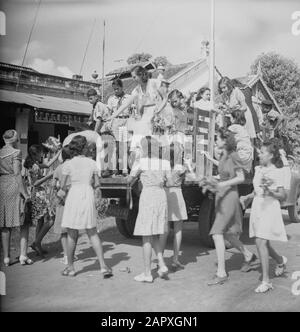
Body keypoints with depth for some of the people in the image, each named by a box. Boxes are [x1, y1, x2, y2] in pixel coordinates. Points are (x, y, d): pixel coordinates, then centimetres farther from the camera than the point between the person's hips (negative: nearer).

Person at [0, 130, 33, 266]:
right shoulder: (16, 153, -6)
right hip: (14, 187, -6)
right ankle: (23, 255, -2)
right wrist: (24, 192, -11)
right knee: (24, 223, 4)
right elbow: (17, 174, -13)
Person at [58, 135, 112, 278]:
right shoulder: (92, 163, 3)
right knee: (92, 233, 11)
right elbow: (97, 184, 8)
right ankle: (103, 266, 4)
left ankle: (70, 267, 20)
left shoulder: (68, 164, -4)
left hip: (73, 197, -2)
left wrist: (61, 192, 24)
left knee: (72, 234, 10)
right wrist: (97, 189, 31)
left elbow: (63, 186, 1)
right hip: (88, 197, 2)